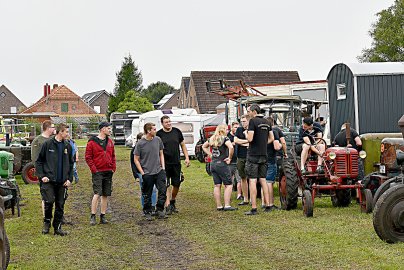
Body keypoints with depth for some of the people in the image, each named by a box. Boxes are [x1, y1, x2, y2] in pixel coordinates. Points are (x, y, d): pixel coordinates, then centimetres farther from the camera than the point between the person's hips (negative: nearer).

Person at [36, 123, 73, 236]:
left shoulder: (67, 146, 9)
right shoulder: (47, 144, -2)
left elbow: (71, 164, 15)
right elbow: (39, 161, 2)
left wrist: (69, 178, 5)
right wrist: (41, 175, -8)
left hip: (62, 182, 4)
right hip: (49, 180, -4)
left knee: (60, 205, 6)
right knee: (49, 201, -12)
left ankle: (58, 227, 15)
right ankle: (47, 222, 12)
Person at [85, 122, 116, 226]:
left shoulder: (110, 142, 13)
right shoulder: (92, 142, -5)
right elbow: (88, 157, -6)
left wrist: (113, 167, 7)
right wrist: (94, 169, -12)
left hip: (108, 172, 6)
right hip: (98, 172, -6)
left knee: (105, 195, 8)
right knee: (97, 194, -12)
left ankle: (102, 216, 15)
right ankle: (93, 216, -5)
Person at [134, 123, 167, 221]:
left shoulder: (158, 140, 4)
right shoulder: (140, 144, -8)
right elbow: (136, 159, -3)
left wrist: (163, 167, 6)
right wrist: (142, 173, -7)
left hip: (159, 171, 3)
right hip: (147, 173, -3)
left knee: (163, 190, -4)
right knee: (147, 195, 5)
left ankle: (160, 210, 9)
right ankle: (147, 212, 19)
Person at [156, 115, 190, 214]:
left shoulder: (177, 131, 6)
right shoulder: (159, 134, -3)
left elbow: (183, 145, 14)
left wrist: (187, 158, 7)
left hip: (176, 163, 3)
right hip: (165, 164, -3)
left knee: (177, 184, 8)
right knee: (166, 185, -6)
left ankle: (172, 202, 27)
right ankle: (168, 206, -7)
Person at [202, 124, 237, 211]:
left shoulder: (212, 139, 10)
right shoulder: (224, 138, -11)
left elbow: (204, 146, 24)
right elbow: (231, 147, -28)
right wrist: (230, 157, -14)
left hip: (213, 164, 7)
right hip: (222, 164, -7)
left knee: (217, 186, 9)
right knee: (228, 185, 0)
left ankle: (219, 206, 12)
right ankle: (227, 205, -6)